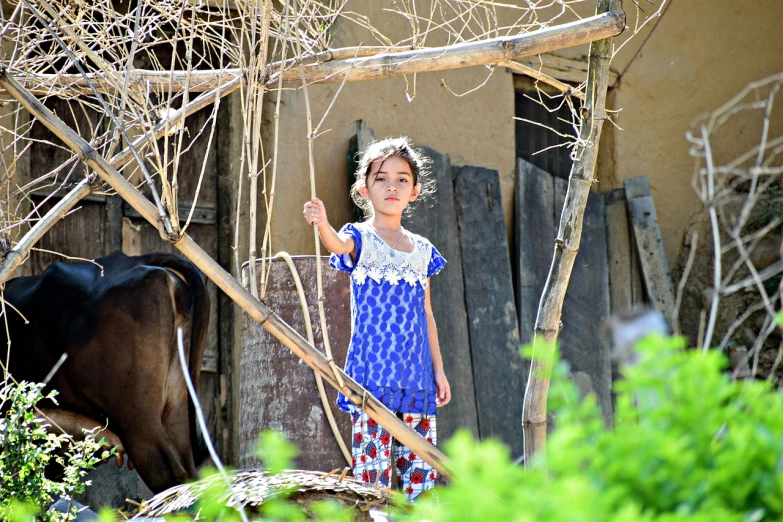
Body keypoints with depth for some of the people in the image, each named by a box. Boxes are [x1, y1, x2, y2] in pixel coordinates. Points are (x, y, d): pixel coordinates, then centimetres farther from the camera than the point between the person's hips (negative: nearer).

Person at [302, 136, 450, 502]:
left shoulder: (422, 250, 15)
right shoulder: (360, 238, 0)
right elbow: (339, 245, -25)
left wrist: (438, 369, 14)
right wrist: (322, 225, -48)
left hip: (416, 376, 5)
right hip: (372, 371, -5)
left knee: (420, 464, 5)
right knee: (373, 460, -9)